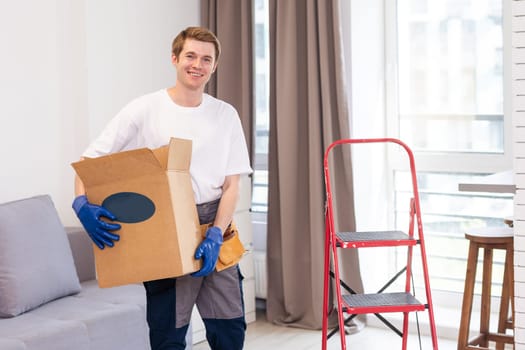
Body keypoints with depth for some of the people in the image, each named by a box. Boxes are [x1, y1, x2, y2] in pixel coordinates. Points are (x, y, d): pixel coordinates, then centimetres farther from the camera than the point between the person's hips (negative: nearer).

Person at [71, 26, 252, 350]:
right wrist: (82, 203, -21)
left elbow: (231, 185, 3)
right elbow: (90, 161, -2)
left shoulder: (225, 114, 5)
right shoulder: (144, 110, -4)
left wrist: (215, 235, -11)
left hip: (215, 231, 3)